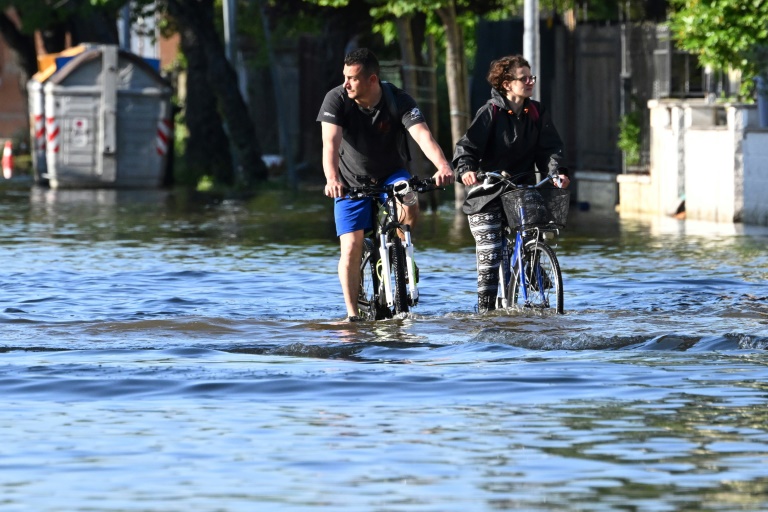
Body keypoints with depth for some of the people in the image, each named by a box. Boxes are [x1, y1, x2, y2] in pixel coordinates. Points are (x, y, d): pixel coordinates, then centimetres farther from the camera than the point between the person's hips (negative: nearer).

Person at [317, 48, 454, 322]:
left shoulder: (399, 101, -20)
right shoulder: (336, 99, -20)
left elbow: (422, 135, -34)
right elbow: (331, 142, -32)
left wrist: (443, 166, -53)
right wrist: (332, 179, -51)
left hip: (391, 175, 0)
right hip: (352, 181, 0)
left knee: (410, 211, -31)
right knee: (351, 248, -11)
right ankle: (352, 312, -1)